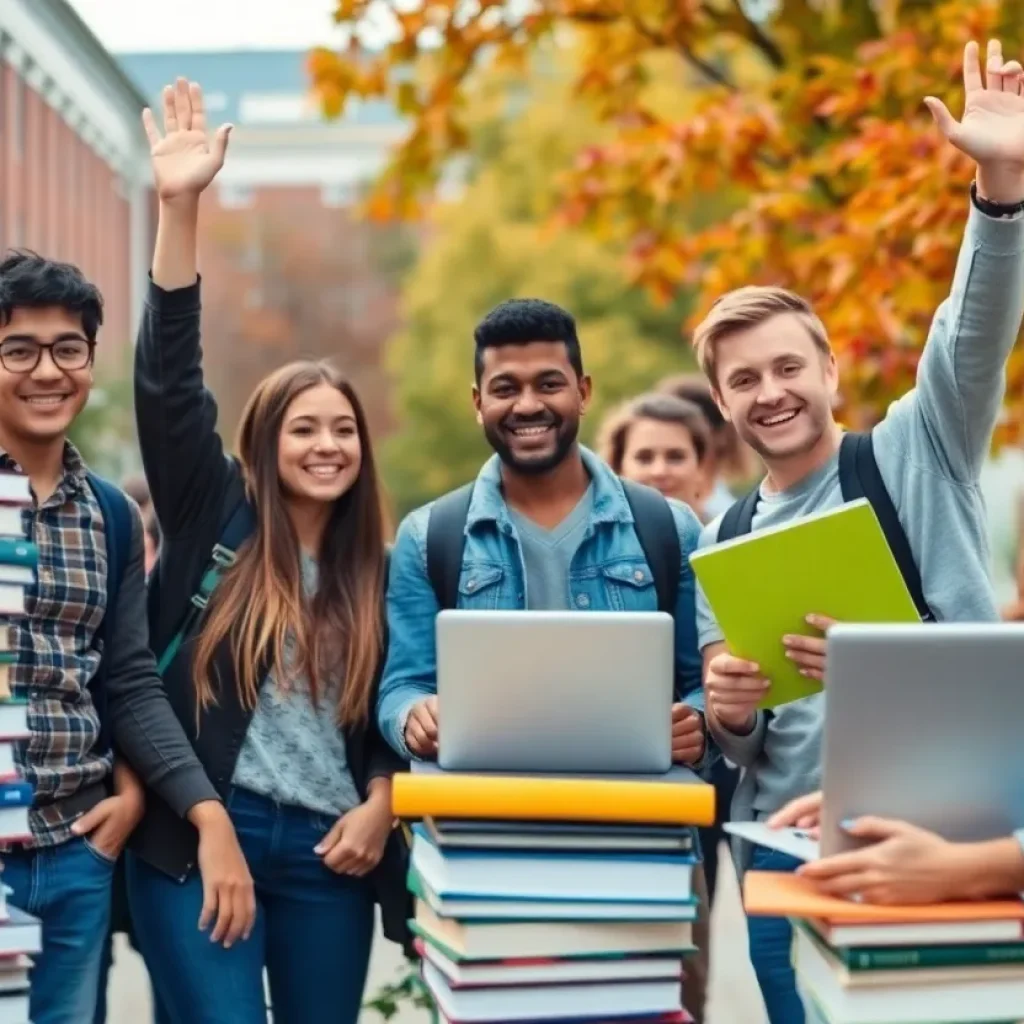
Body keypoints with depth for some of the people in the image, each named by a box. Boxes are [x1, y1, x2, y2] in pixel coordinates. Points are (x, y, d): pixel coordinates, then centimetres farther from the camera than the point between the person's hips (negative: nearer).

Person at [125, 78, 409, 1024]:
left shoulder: (380, 575, 9)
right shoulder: (214, 515, 2)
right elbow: (169, 380, -7)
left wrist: (379, 806, -4)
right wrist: (179, 209, -14)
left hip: (331, 848, 3)